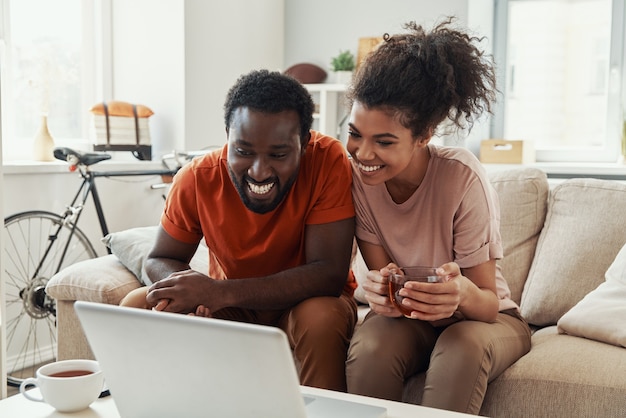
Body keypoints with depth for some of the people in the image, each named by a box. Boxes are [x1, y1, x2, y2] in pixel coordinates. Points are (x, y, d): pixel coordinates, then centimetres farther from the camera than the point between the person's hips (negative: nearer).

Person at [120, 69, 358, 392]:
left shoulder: (328, 161, -24)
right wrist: (181, 286, -28)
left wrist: (219, 292, -35)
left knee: (323, 320, -35)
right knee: (135, 308, -16)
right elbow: (160, 259, -2)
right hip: (230, 305, 3)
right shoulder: (196, 179, -15)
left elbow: (328, 274, -27)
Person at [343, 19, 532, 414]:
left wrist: (462, 293, -44)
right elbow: (381, 275, -12)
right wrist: (380, 290, -37)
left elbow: (488, 304, -20)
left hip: (485, 318, -2)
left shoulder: (461, 177, -25)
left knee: (463, 346, -36)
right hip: (410, 318, 2)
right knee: (370, 347, -31)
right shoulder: (357, 175, -15)